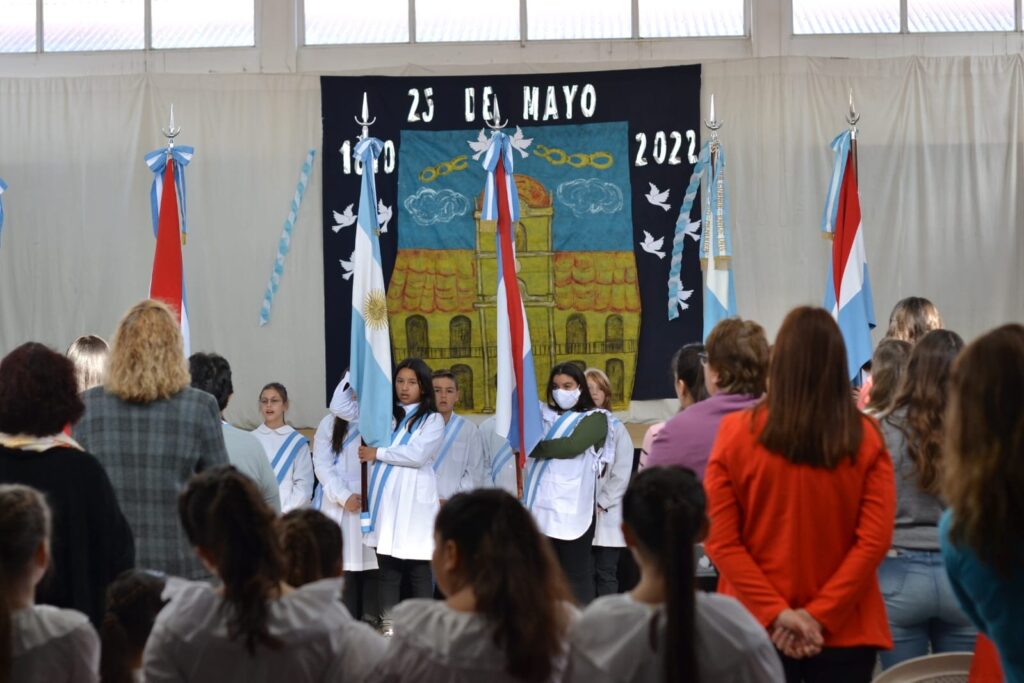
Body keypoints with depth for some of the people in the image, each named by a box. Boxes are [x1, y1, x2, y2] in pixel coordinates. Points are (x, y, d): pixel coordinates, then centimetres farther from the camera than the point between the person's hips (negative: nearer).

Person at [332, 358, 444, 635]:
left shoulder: (433, 420, 3)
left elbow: (417, 455, -11)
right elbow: (340, 406, 14)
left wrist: (377, 453, -5)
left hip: (415, 501, -3)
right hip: (385, 499, 4)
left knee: (419, 568, -1)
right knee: (387, 566, 5)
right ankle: (388, 627, 10)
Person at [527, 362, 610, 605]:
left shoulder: (595, 418, 3)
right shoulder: (543, 414, 19)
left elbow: (571, 446, -12)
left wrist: (531, 448, -7)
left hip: (572, 509, -5)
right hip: (540, 507, 5)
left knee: (576, 576, 0)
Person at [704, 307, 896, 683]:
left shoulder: (736, 432, -5)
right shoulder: (866, 438, -4)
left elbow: (719, 539, -8)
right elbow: (875, 540, -8)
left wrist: (776, 612, -8)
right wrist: (820, 615, -8)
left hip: (757, 625, 0)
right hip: (845, 629, 0)